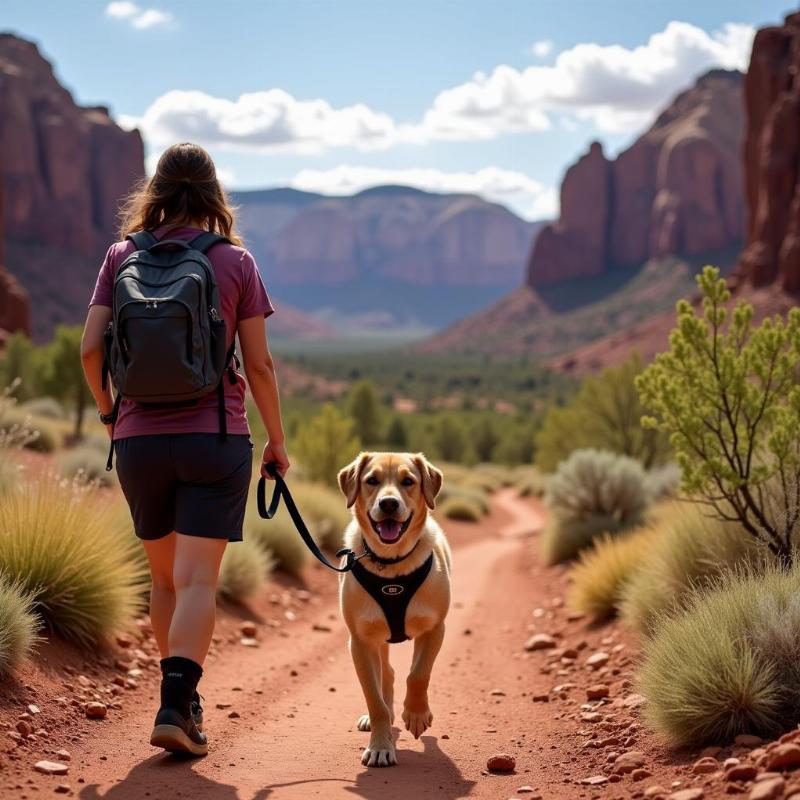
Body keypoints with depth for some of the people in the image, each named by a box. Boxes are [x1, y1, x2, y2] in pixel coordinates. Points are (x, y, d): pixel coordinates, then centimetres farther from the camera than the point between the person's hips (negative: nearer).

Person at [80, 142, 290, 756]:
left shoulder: (122, 256, 4)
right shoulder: (235, 261, 0)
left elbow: (90, 349, -1)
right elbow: (260, 365, -1)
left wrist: (109, 412, 16)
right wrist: (277, 441, 10)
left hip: (138, 438, 2)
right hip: (216, 438, -2)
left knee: (165, 577, 17)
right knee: (198, 580, -3)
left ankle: (183, 699, 26)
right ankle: (176, 706, -17)